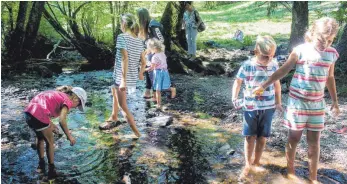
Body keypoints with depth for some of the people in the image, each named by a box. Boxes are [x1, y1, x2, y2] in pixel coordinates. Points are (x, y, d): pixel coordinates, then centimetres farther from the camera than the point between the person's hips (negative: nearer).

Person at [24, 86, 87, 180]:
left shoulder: (57, 94, 23)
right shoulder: (67, 101, -1)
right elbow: (62, 120, -16)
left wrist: (49, 124, 29)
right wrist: (69, 136, -7)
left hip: (28, 112, 8)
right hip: (38, 116, -8)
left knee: (40, 137, 30)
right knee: (50, 142, 14)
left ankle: (41, 165, 44)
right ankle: (51, 170, 25)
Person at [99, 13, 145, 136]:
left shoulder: (122, 37, -12)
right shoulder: (139, 41, 7)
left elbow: (125, 58, -22)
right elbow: (143, 62, 9)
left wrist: (123, 79, -24)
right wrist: (140, 74, 27)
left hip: (122, 77, -8)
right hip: (133, 78, 8)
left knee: (123, 107, 4)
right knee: (114, 90, 34)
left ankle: (137, 134, 7)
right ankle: (113, 119, 45)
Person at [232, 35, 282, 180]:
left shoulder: (274, 65, -2)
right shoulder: (248, 66, -11)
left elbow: (277, 84, 11)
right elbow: (238, 82, 1)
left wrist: (278, 103, 13)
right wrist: (234, 98, -11)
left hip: (268, 107, 3)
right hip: (251, 107, -2)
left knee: (262, 137, 11)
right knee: (250, 136, 4)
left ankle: (256, 163, 28)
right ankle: (247, 165, 18)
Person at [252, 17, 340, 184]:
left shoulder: (332, 53, 0)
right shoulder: (300, 50, -12)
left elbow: (330, 78, 13)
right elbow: (283, 70, -4)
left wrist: (335, 102, 16)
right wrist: (263, 86, -4)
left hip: (317, 104, 4)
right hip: (298, 101, -3)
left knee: (314, 141, 8)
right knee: (294, 137, 8)